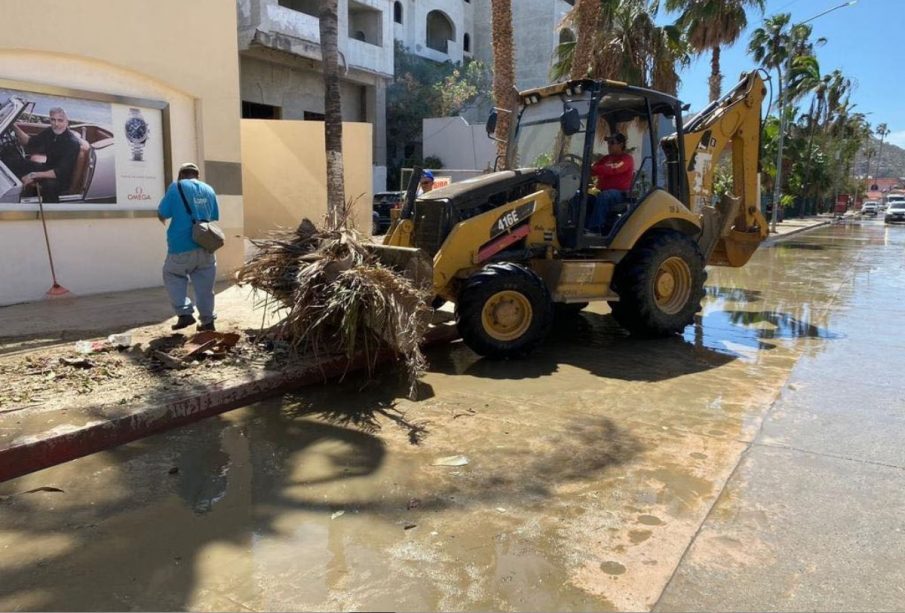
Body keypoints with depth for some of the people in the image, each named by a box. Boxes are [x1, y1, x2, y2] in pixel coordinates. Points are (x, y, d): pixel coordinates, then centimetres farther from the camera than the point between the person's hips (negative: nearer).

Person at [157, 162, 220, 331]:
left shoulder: (176, 187, -2)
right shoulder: (209, 189, 10)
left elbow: (162, 214, -3)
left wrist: (163, 221, 19)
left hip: (182, 245, -4)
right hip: (205, 244, 4)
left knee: (173, 277, 14)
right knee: (204, 284, 9)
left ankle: (185, 313, 2)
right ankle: (207, 320, 10)